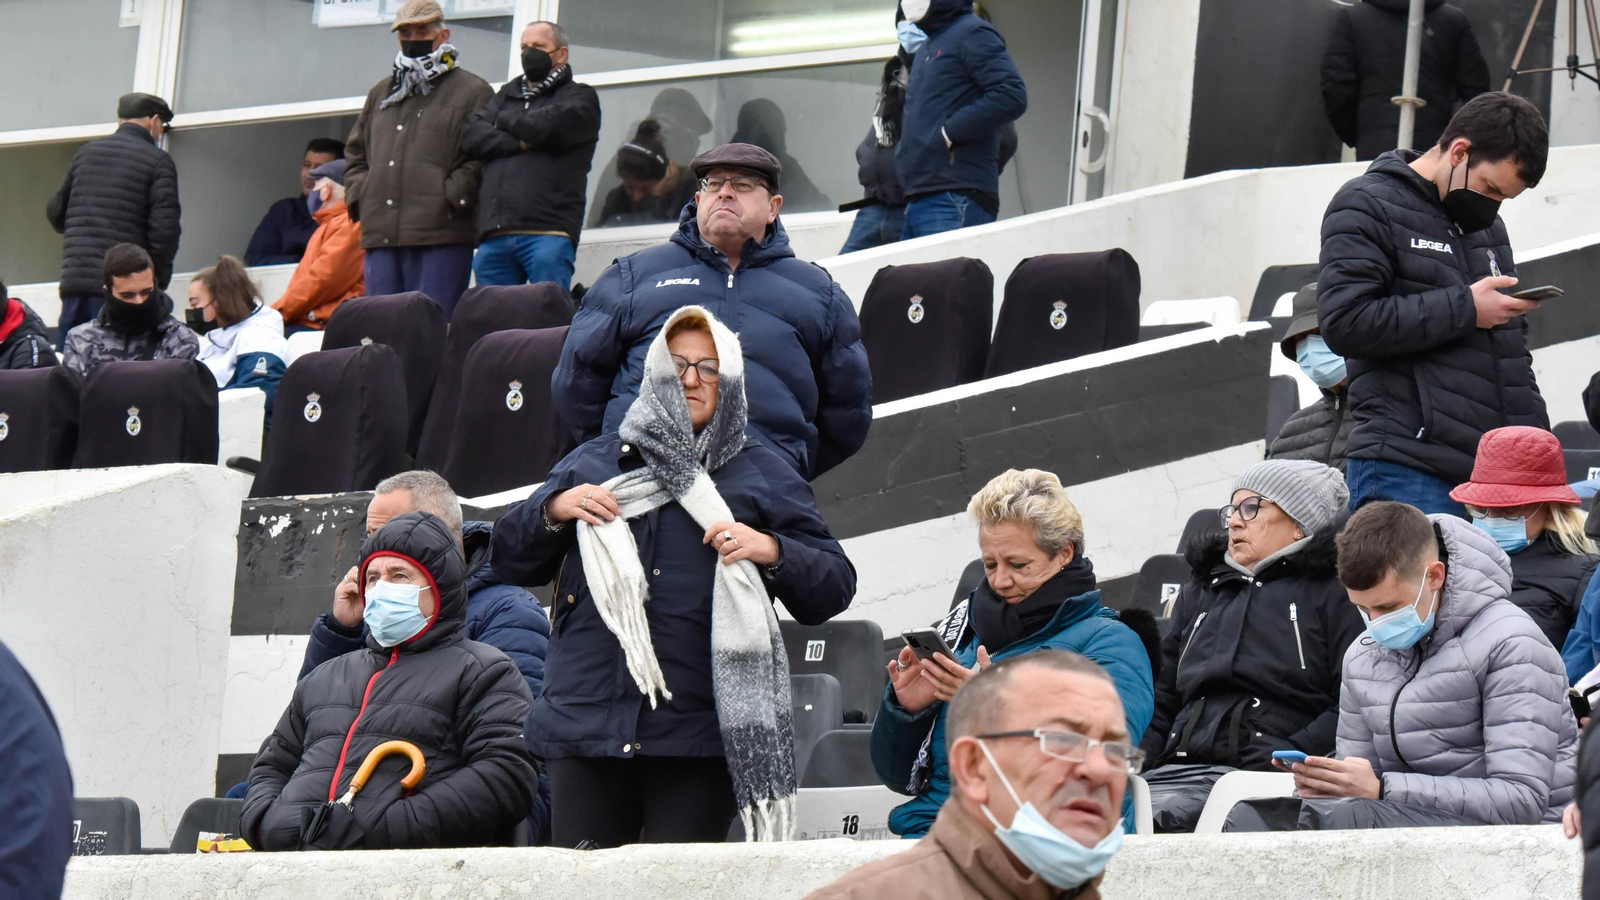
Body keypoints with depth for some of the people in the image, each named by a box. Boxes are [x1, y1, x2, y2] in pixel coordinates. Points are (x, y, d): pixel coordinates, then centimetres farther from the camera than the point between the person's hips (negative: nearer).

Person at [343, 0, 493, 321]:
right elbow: (356, 153, 29)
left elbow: (484, 156, -6)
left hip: (441, 237, -6)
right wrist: (359, 196, 12)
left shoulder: (473, 92, 4)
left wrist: (451, 198, -14)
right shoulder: (381, 93, 24)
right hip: (381, 236, 6)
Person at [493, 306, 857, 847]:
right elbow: (510, 562, 19)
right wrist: (553, 511, 0)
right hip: (588, 724, 2)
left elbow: (834, 589, 6)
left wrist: (772, 552, -12)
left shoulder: (763, 477, 12)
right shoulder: (593, 463, 18)